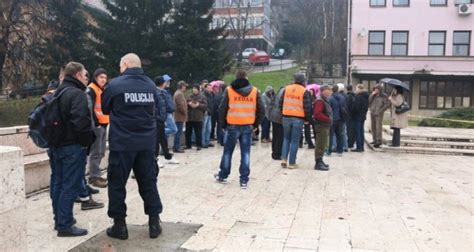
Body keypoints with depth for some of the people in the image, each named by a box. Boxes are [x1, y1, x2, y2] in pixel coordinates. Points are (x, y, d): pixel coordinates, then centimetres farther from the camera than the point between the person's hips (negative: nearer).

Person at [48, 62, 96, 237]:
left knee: (57, 183, 15)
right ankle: (65, 225, -1)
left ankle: (59, 219, 25)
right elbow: (81, 122, -26)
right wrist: (89, 141, -12)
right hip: (73, 146, -9)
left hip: (56, 145, 10)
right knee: (71, 186, -5)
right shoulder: (77, 94, -14)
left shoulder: (56, 93, 15)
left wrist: (53, 139, 17)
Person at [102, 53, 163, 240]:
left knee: (117, 183, 8)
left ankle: (119, 225, 14)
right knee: (148, 182, 12)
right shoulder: (151, 85, 6)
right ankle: (154, 223, 16)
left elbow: (105, 109, 7)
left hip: (122, 143, -4)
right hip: (147, 142, 4)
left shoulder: (115, 84, -8)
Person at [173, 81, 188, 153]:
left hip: (178, 116, 11)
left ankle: (177, 147, 22)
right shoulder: (180, 94, -18)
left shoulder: (177, 93, 17)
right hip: (180, 116, -11)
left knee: (178, 132, 15)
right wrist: (185, 112, -12)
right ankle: (176, 148, -1)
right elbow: (181, 105, -24)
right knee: (179, 132, -5)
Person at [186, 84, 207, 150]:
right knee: (188, 132, 8)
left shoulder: (202, 97, 3)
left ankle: (199, 145, 8)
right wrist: (189, 104, -11)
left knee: (198, 133, 0)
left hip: (198, 118, -4)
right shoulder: (189, 97, 12)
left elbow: (205, 106, -4)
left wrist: (198, 105, -18)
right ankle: (188, 145, 18)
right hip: (189, 117, 4)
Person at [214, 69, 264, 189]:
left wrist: (223, 125, 8)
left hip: (232, 126, -1)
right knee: (245, 153, 6)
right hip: (248, 127, 1)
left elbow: (222, 109, -3)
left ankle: (222, 176, 25)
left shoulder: (229, 90, -3)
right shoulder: (254, 91, 3)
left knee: (228, 152, 12)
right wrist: (255, 124, 11)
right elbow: (261, 110, 2)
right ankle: (244, 180, 6)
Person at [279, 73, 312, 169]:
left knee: (286, 139, 18)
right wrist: (307, 119, 2)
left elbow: (281, 103, 9)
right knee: (295, 141, 4)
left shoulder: (286, 89, 6)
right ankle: (291, 163, 7)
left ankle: (284, 159, 6)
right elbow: (307, 107, -8)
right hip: (298, 119, -3)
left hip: (286, 117, 4)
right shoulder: (305, 91, -6)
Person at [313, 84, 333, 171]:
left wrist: (329, 119, 12)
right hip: (321, 126, -11)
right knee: (320, 145, -7)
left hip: (325, 126, 11)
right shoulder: (320, 101, -16)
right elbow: (317, 114, -26)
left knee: (323, 144, 17)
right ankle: (318, 163, -4)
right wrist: (328, 119, -21)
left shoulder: (325, 100, 18)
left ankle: (320, 161, 26)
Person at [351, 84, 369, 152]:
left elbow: (355, 107, -20)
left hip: (357, 116, -9)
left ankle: (359, 147, -4)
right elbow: (367, 106, 16)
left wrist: (352, 114, -7)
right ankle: (361, 147, 18)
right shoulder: (366, 96, 11)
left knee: (357, 132, -4)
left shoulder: (358, 96, -17)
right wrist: (364, 113, 19)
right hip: (363, 116, 9)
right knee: (361, 131, 13)